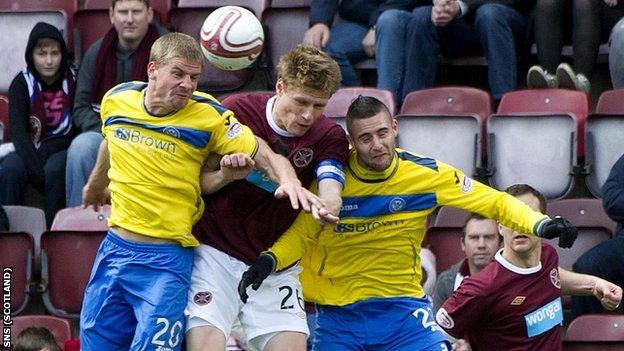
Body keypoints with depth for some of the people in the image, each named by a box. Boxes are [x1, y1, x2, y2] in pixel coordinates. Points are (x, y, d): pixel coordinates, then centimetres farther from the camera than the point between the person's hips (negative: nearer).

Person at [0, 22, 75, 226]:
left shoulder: (73, 81, -3)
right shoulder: (22, 83, -1)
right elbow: (17, 130, -12)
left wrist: (48, 150, -17)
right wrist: (36, 170, -26)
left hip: (63, 148, -1)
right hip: (31, 149, 1)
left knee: (55, 169, -35)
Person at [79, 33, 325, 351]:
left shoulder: (209, 116, -12)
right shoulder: (116, 100, 0)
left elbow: (267, 157, -12)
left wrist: (289, 181, -34)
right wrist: (96, 184, 41)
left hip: (167, 261, -4)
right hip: (114, 249, 4)